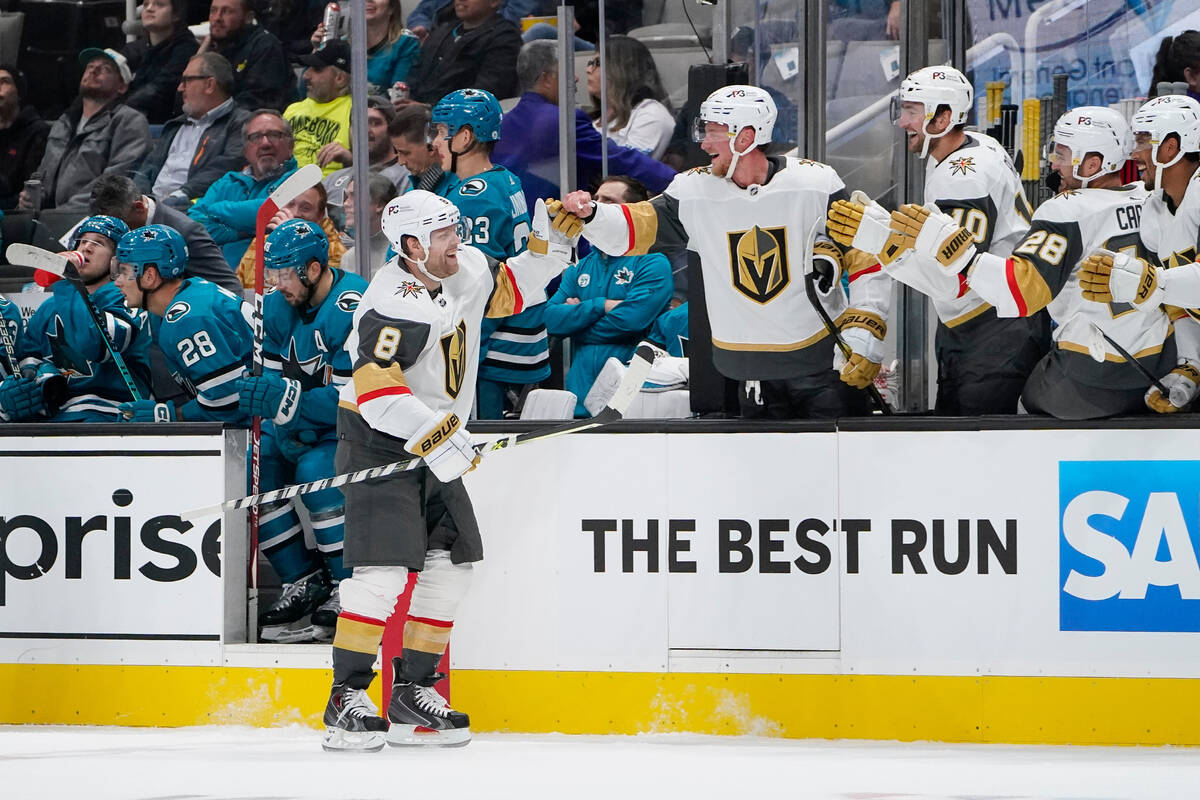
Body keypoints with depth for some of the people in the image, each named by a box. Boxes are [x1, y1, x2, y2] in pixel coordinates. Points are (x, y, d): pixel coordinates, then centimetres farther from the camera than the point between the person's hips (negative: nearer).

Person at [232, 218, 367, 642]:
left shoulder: (353, 309, -26)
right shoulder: (279, 307, 1)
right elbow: (274, 379, 4)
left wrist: (284, 401, -37)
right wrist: (261, 394, -20)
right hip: (308, 427, 8)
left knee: (316, 470, -32)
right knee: (253, 464, -11)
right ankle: (306, 582, -2)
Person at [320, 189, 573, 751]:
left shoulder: (466, 271, 2)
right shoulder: (396, 303, -25)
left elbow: (513, 289, 20)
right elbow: (376, 390, -32)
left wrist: (552, 241, 5)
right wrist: (437, 436, -35)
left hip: (434, 444, 9)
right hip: (377, 439, -9)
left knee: (452, 563, 6)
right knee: (384, 567, -18)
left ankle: (411, 694, 14)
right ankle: (346, 703, -13)